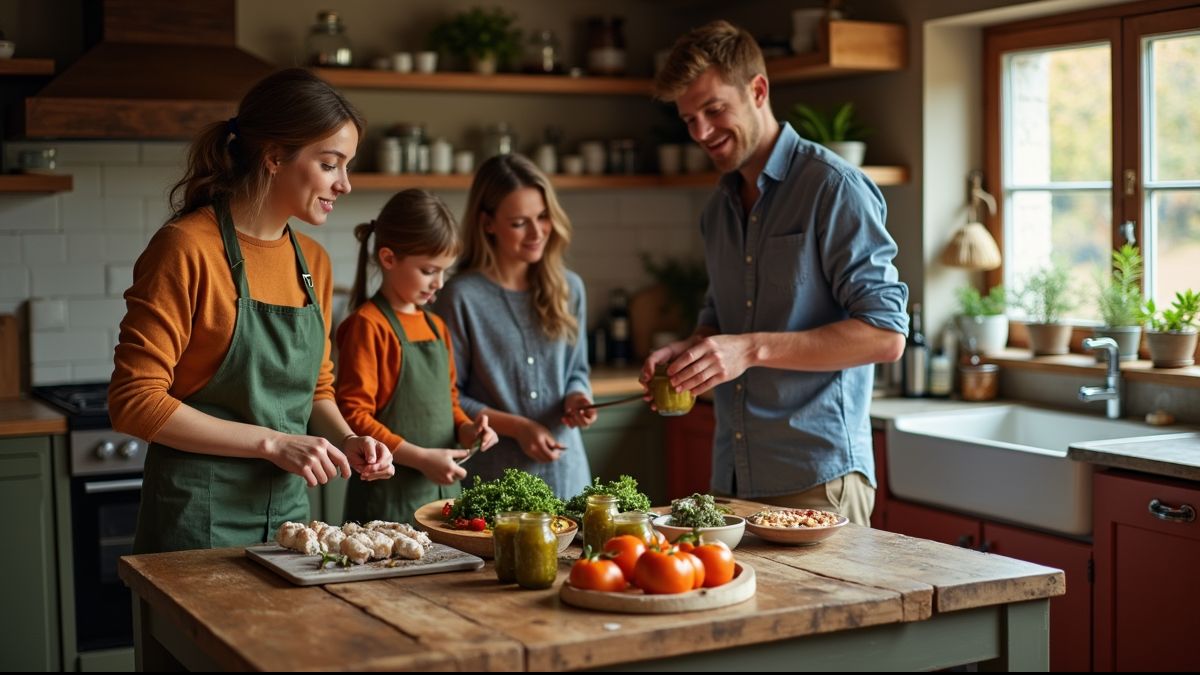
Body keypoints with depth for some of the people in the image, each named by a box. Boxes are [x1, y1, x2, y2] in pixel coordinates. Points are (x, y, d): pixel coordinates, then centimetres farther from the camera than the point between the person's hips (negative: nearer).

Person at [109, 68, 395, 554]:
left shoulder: (313, 262, 7)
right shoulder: (187, 248, -14)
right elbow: (135, 402, -17)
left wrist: (347, 441, -3)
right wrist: (273, 443, -19)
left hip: (289, 510, 7)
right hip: (199, 523, -6)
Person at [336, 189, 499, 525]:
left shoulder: (436, 327, 15)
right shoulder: (367, 325, -11)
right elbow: (353, 415, -15)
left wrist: (466, 429, 3)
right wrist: (420, 458, -19)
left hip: (442, 492, 7)